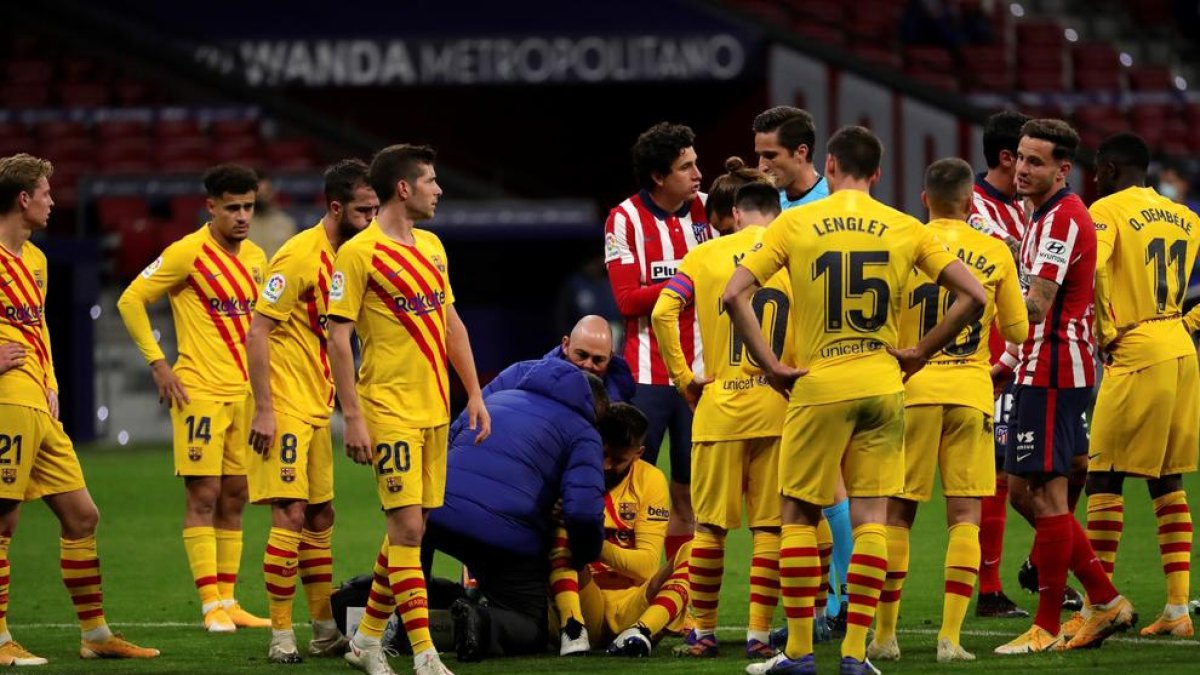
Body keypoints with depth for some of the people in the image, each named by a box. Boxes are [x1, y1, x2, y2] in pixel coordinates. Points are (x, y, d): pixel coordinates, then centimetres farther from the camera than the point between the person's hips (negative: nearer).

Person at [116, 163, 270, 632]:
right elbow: (131, 301, -7)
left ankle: (228, 600, 12)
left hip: (246, 392, 7)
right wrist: (158, 364, -11)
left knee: (234, 496, 8)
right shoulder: (188, 254, -9)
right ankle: (212, 606, -7)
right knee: (204, 495, -6)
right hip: (200, 391, -7)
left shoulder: (256, 258, 11)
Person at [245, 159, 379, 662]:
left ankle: (326, 631, 19)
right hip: (285, 408, -9)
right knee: (290, 515, -10)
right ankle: (281, 635, -6)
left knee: (320, 517, 12)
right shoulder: (300, 255, -16)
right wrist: (263, 410, -22)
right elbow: (257, 331, -18)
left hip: (317, 408, 9)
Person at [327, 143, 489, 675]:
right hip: (389, 409, -8)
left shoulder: (431, 247, 13)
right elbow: (338, 337, -11)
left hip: (434, 408, 8)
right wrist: (352, 417, -15)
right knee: (407, 526, -11)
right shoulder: (358, 253, -11)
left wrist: (474, 392, 15)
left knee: (410, 526, 10)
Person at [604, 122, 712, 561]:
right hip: (647, 373, -4)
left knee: (688, 491, 7)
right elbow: (628, 299, -10)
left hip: (698, 371, 4)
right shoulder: (625, 219, -4)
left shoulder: (705, 208, 6)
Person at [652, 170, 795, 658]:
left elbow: (663, 313, -7)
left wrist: (683, 378, 1)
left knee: (710, 524, 9)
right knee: (769, 525, 5)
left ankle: (703, 631, 14)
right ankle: (759, 633, 3)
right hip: (780, 408, 0)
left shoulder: (705, 255, 4)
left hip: (721, 406, 0)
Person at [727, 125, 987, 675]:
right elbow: (973, 295, 1)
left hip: (818, 386, -2)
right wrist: (919, 353, 7)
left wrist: (771, 365, -4)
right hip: (883, 384, 2)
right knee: (870, 518, 5)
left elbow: (734, 295, -9)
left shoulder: (796, 223, -2)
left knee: (800, 515, 9)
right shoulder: (905, 229, 3)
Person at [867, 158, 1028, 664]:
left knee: (898, 512, 8)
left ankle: (885, 634, 9)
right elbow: (1017, 331, 9)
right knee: (965, 516, 3)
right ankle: (951, 636, -7)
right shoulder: (996, 253, 2)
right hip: (972, 393, 0)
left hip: (913, 392, 0)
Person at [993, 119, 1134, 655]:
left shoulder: (1062, 218, -15)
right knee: (1023, 485, 13)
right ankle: (1106, 600, 15)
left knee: (1046, 493, -6)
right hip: (1039, 369, 11)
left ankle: (1047, 627, -2)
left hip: (1052, 373, -11)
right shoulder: (1044, 216, 18)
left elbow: (1036, 307, -23)